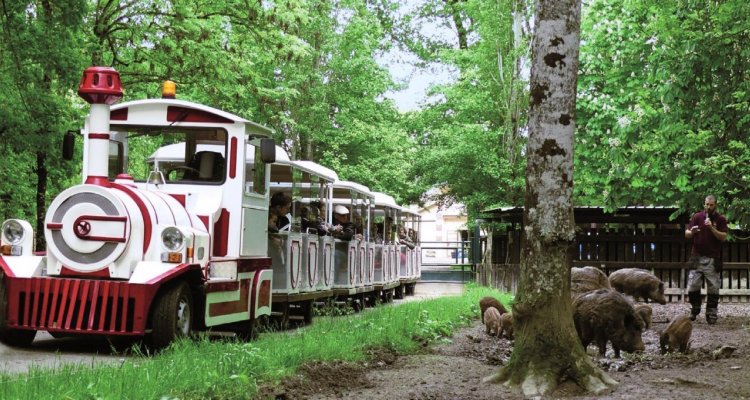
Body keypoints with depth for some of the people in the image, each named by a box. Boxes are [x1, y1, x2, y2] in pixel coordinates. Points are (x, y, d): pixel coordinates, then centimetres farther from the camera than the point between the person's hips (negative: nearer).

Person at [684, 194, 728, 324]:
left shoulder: (720, 219, 2)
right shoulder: (697, 216, 5)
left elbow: (723, 237, -7)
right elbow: (686, 234, 4)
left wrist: (711, 227, -19)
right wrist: (691, 232, -18)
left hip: (713, 259, -1)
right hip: (697, 257, 1)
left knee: (713, 288, -1)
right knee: (692, 287, -2)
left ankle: (711, 314, 7)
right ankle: (695, 309, 17)